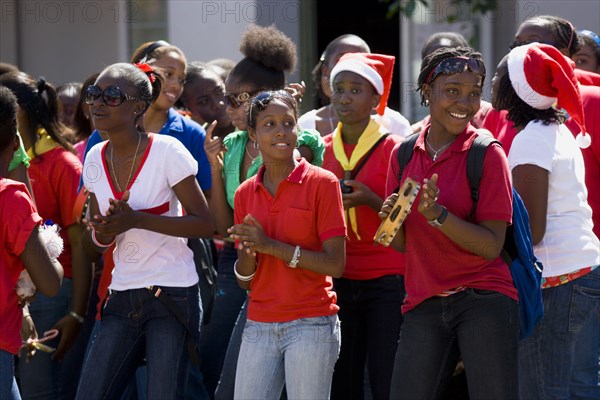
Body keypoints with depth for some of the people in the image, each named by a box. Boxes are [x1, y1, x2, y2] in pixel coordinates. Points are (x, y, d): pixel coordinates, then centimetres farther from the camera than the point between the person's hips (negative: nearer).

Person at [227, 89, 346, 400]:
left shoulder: (322, 183, -4)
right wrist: (248, 252, -10)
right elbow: (244, 281, 12)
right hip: (259, 325, 4)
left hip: (311, 325, -4)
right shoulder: (245, 193, 10)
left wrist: (272, 246, -15)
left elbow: (335, 264, -10)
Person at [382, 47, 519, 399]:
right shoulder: (404, 155, 8)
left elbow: (492, 246, -10)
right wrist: (392, 218, -8)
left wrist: (438, 215, -22)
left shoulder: (487, 154, -5)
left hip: (484, 303, -4)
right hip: (423, 305, 4)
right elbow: (401, 243, 14)